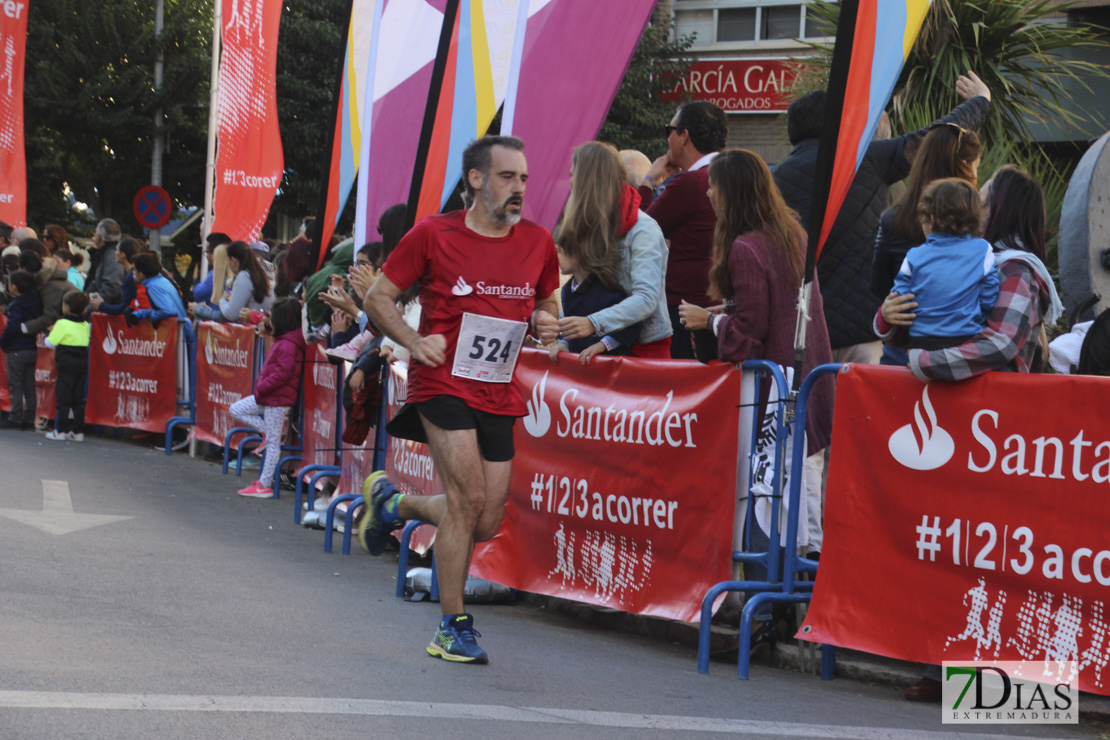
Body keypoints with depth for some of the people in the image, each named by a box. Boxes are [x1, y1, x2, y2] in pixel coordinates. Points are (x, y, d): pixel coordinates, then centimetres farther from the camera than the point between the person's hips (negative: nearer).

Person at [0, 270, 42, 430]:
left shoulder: (17, 305, -16)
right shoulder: (35, 302, 6)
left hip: (16, 351, -8)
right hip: (32, 349, 8)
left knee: (15, 386, -2)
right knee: (29, 386, 10)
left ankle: (15, 418, -2)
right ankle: (29, 419, 11)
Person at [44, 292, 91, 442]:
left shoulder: (62, 324, -10)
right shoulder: (85, 325, 8)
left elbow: (50, 343, -9)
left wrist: (50, 333, 13)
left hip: (67, 363, -6)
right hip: (82, 363, 6)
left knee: (63, 397, -1)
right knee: (79, 398, 9)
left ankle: (59, 430, 0)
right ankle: (78, 431, 9)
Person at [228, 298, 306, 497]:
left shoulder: (287, 345, -22)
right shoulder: (283, 341, 10)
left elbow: (283, 372, -27)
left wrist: (262, 386, -19)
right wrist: (261, 386, 12)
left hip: (278, 400, -11)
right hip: (267, 397, 11)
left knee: (273, 441, -3)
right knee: (236, 410, 16)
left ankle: (265, 485, 2)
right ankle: (270, 431, 12)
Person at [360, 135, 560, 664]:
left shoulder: (538, 242, 6)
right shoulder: (434, 235, -5)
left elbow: (546, 304, 23)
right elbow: (378, 298, 2)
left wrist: (546, 324, -1)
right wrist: (415, 342, -14)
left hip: (499, 395, 5)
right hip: (443, 383, -5)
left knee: (487, 523, 6)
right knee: (468, 499, -17)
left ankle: (393, 504, 34)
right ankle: (453, 628, -4)